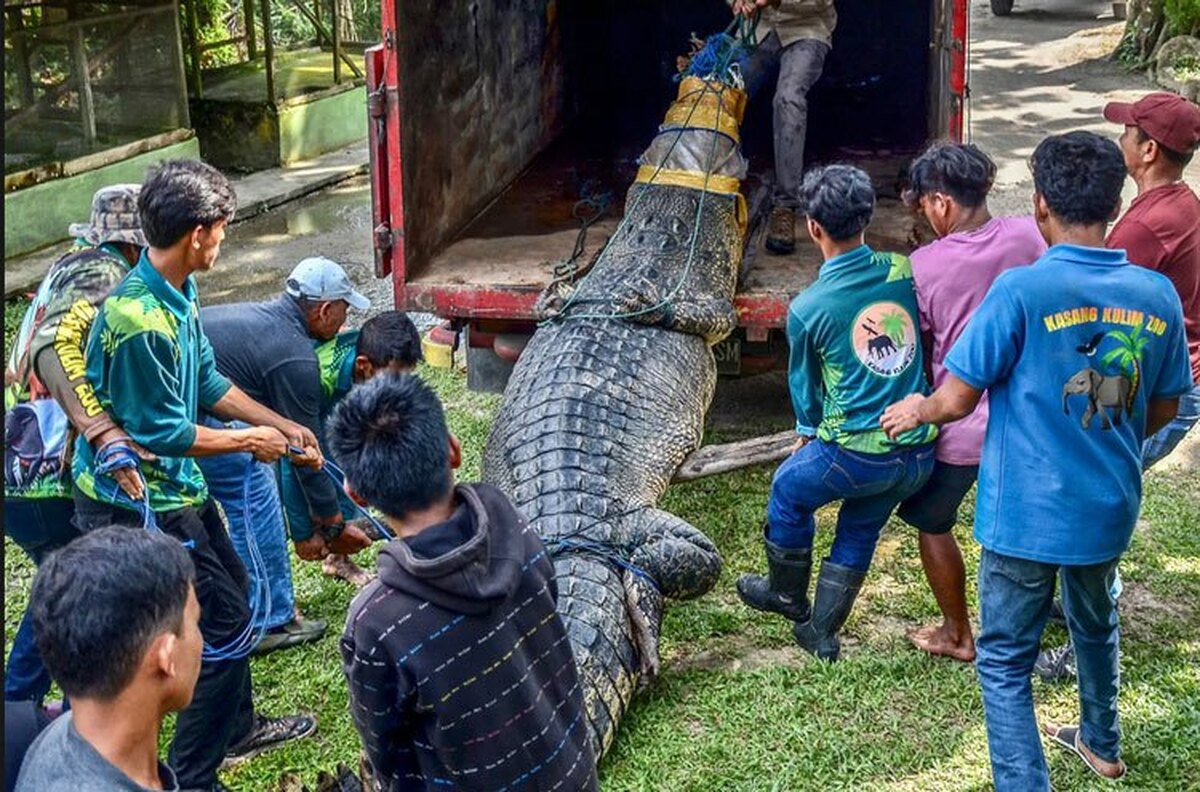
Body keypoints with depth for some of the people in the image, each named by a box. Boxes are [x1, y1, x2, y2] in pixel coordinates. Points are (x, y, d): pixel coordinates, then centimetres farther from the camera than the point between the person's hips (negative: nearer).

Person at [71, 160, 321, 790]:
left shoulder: (178, 290, -1)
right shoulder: (138, 319, -31)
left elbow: (207, 382, 9)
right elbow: (162, 433, -24)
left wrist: (282, 426, 7)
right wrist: (249, 442, -12)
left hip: (174, 486, 10)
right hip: (138, 503, -10)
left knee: (229, 593, 23)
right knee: (223, 620, -1)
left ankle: (237, 728, 43)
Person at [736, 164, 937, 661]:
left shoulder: (807, 309, -10)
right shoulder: (904, 272, -2)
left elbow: (804, 384, 6)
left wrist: (808, 435, 26)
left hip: (857, 452, -4)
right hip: (920, 453, 4)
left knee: (788, 490, 25)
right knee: (860, 529, 25)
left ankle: (787, 594, 43)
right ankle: (822, 631, 33)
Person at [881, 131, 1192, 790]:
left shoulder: (1021, 290, -21)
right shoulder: (1158, 296, -5)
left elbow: (956, 402, -16)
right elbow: (1163, 409, 8)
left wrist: (916, 410, 6)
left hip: (1028, 513, -6)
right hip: (1110, 507, 6)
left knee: (1005, 661, 8)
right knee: (1095, 623, 30)